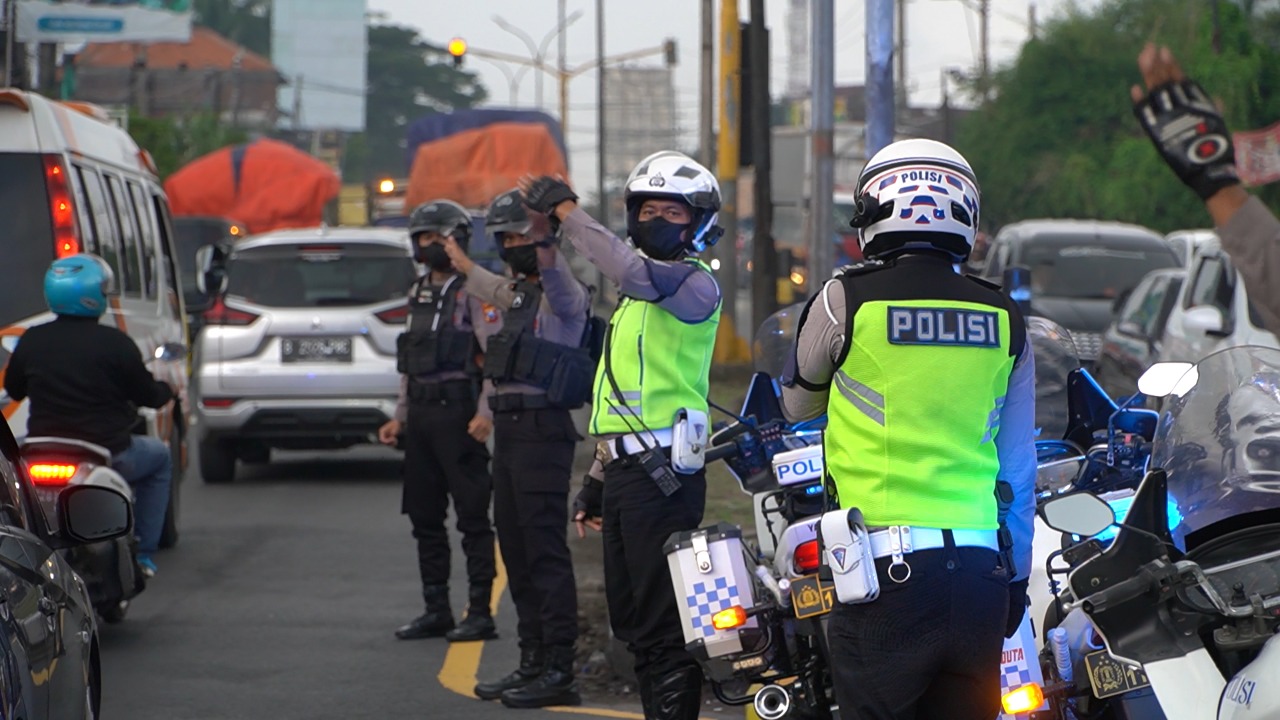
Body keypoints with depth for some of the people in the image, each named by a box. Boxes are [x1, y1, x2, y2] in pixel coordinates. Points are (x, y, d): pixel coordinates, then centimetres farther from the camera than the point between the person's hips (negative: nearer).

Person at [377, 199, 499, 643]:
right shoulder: (419, 293, 18)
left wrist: (485, 411, -23)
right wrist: (400, 416, 20)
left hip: (457, 412, -9)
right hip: (421, 414, 9)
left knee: (473, 517, -6)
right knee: (424, 518, 11)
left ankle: (480, 613, -4)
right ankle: (436, 610, 17)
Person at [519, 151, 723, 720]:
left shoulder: (695, 282, -7)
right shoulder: (638, 295, 23)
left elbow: (637, 272, -29)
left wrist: (566, 211, -22)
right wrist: (595, 481, 24)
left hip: (662, 474, -10)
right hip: (625, 471, 10)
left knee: (663, 627, -13)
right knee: (634, 624, 13)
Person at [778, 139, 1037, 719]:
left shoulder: (847, 300, -3)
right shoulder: (1004, 318, 8)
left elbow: (797, 403, 15)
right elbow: (1021, 469, 13)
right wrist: (1016, 576, 22)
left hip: (886, 562, -4)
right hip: (981, 565, 4)